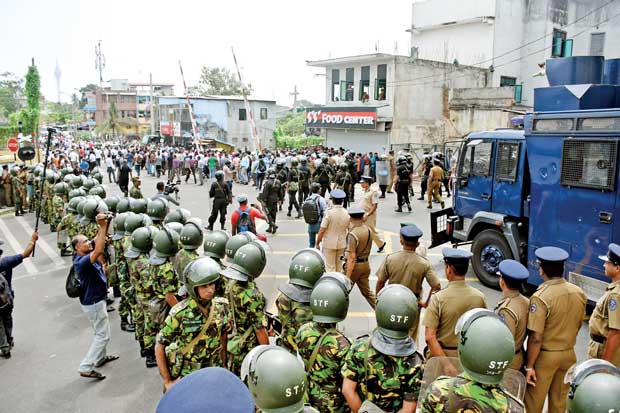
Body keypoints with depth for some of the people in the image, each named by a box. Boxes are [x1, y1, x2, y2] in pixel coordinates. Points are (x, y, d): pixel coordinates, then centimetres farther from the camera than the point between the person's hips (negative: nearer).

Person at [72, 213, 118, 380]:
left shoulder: (87, 255, -1)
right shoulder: (81, 262, -29)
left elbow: (98, 242, 4)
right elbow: (99, 250, -44)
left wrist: (106, 224, -14)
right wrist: (102, 226, -42)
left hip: (95, 300, 10)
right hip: (93, 303, -10)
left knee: (100, 332, 25)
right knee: (103, 335, -2)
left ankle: (100, 358, 41)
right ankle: (86, 367, 2)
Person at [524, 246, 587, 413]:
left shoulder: (541, 297, -25)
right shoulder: (579, 293, -4)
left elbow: (536, 338, -23)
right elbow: (577, 325, 10)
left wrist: (529, 365, -14)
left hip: (545, 356, -6)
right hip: (568, 354, 6)